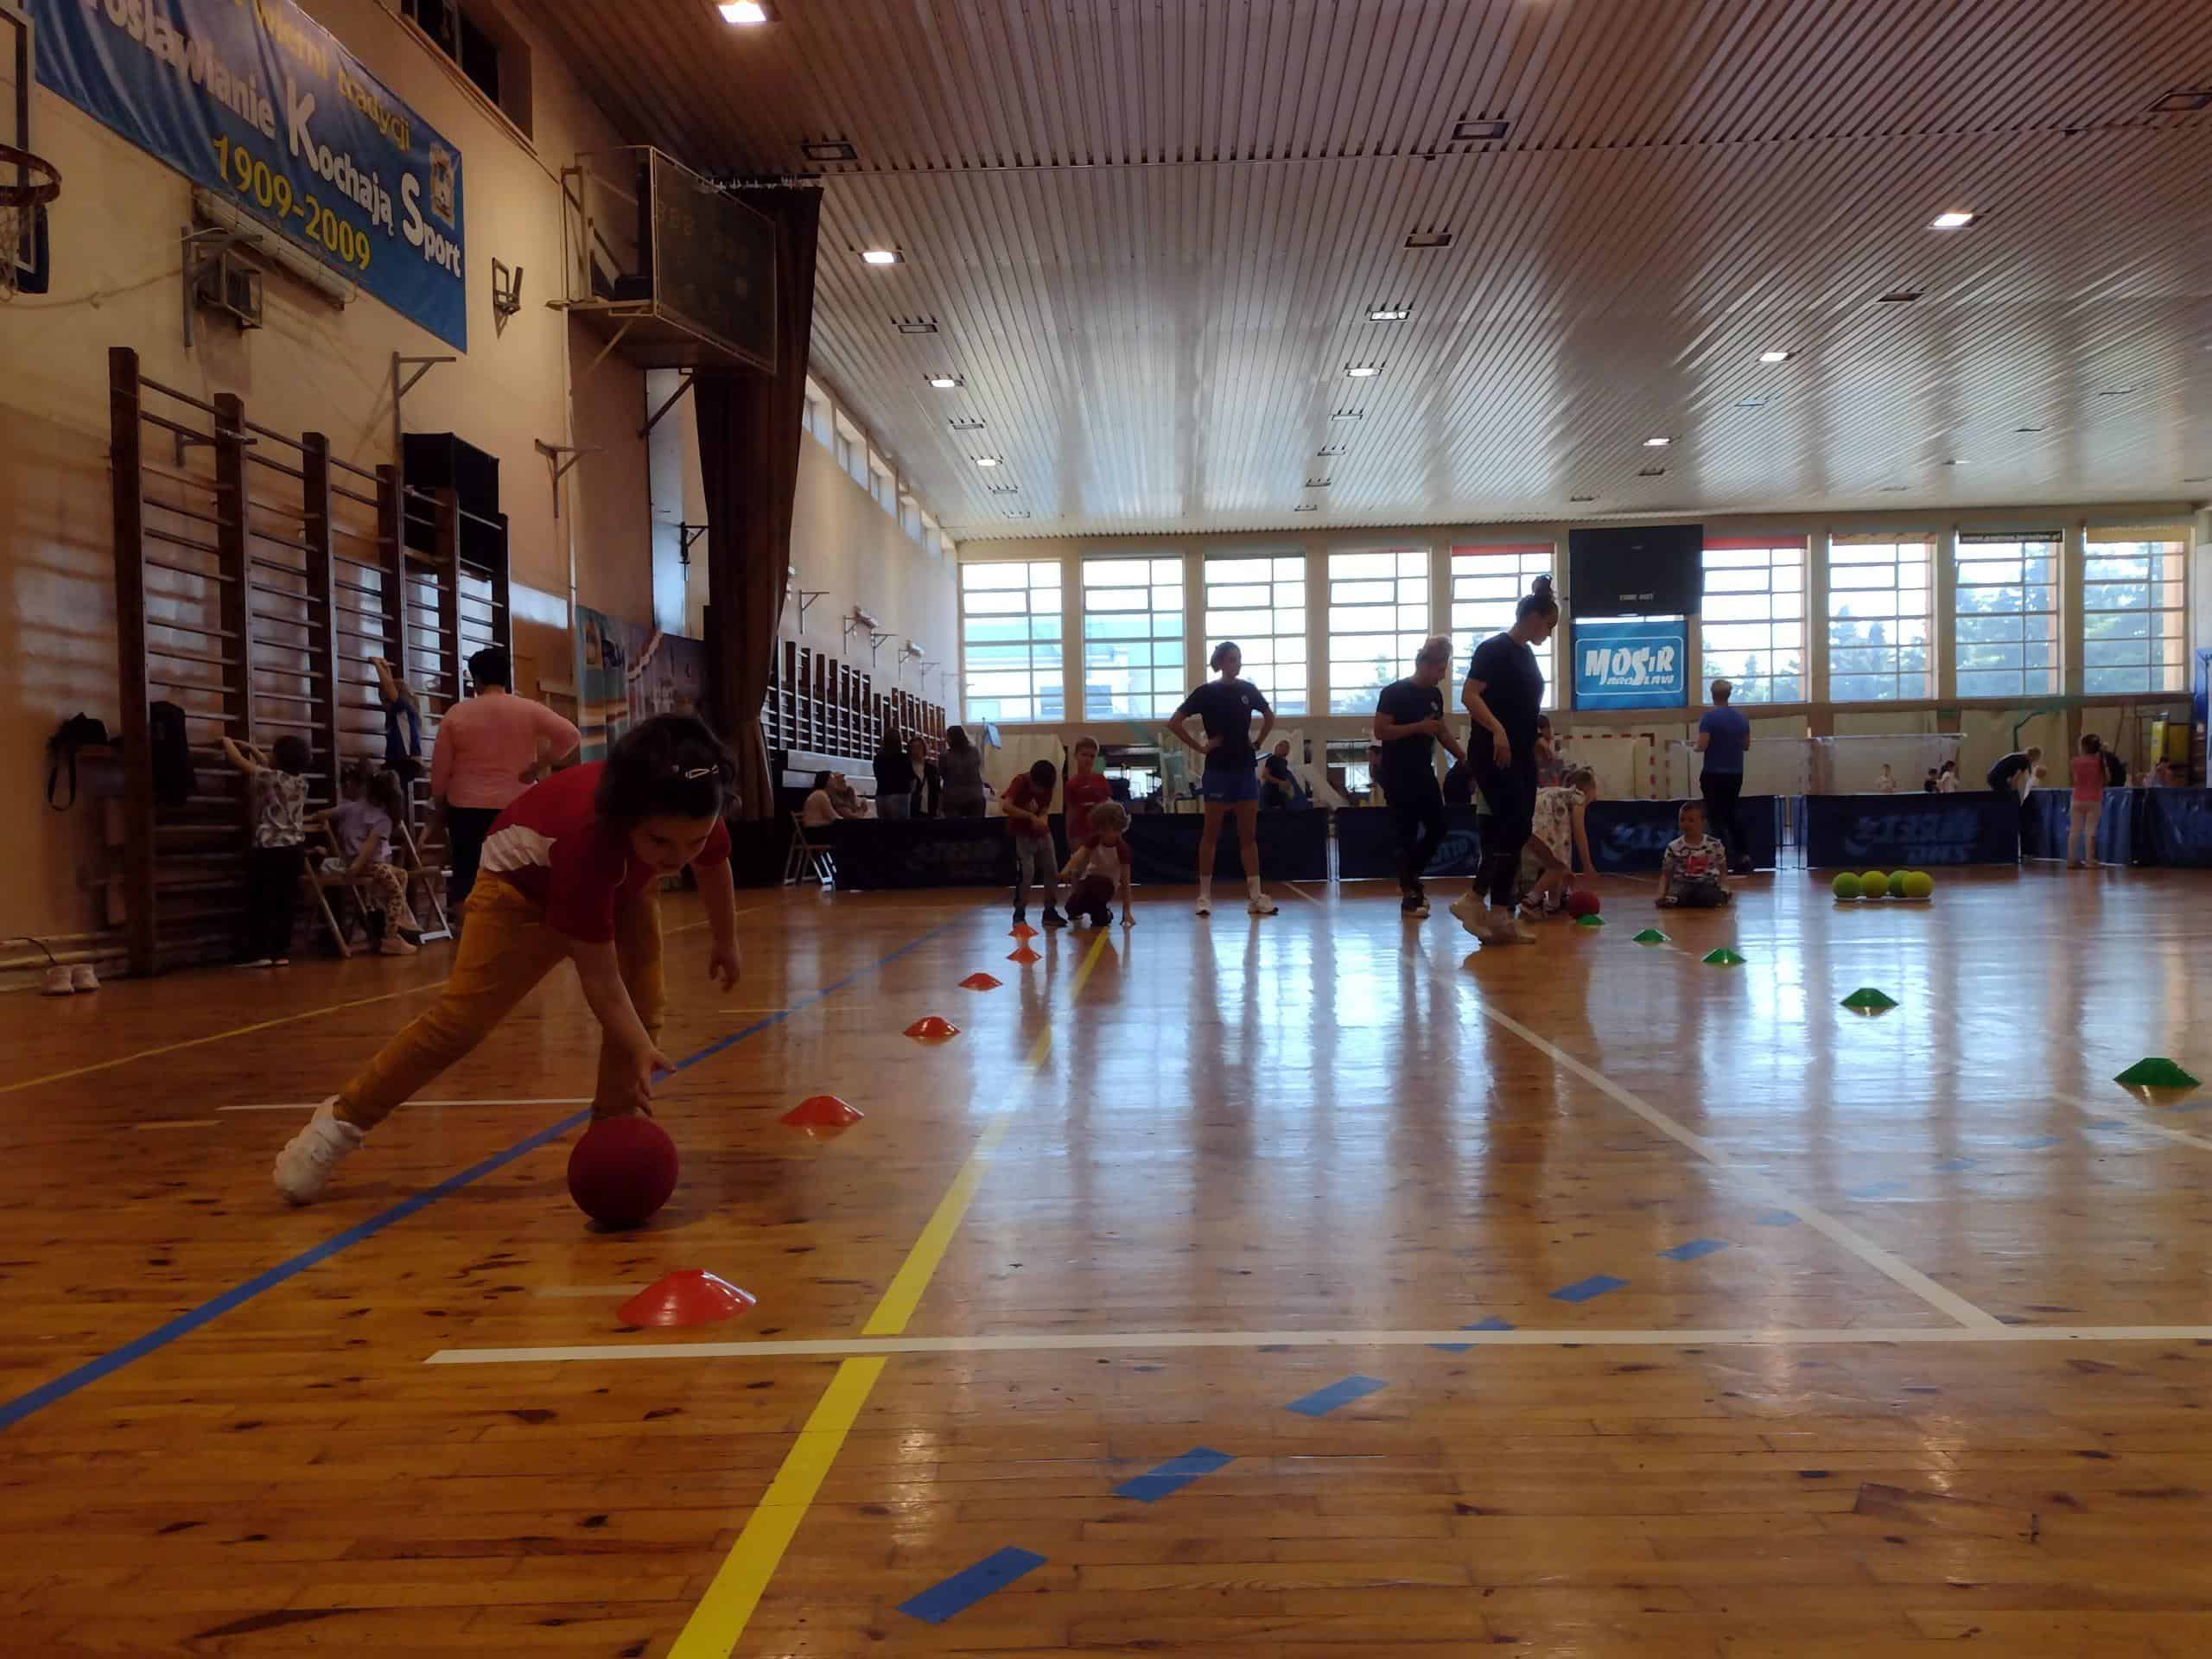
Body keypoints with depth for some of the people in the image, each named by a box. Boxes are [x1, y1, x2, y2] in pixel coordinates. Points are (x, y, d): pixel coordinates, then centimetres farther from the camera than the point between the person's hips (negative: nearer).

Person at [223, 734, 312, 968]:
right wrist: (251, 748, 33)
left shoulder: (268, 777, -11)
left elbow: (238, 760, -1)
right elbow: (272, 767, 26)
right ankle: (281, 952, 8)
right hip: (294, 849, 6)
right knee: (286, 901, 7)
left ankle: (260, 952, -1)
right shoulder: (301, 780, 7)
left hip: (269, 848, -5)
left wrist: (227, 742, 18)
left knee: (261, 900, 1)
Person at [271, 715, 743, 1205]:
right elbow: (599, 977, -40)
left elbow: (715, 866, -5)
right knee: (462, 1016, -6)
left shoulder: (692, 820, -33)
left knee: (644, 1007, -11)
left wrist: (726, 943, 8)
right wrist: (637, 1049, -47)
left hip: (626, 880, 5)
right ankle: (342, 1120, 10)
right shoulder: (586, 836, -48)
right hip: (527, 877, -5)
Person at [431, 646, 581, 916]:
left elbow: (439, 769, 2)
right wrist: (537, 768, -6)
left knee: (467, 874, 6)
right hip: (517, 807, 0)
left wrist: (441, 804, 16)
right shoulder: (529, 710, -2)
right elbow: (571, 736, -12)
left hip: (468, 808, 0)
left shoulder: (456, 713, -1)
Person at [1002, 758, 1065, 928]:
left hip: (1042, 833, 6)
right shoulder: (1020, 782, -20)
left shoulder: (1047, 786, -4)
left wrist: (1042, 820, -28)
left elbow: (1045, 809, -3)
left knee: (1051, 870, 3)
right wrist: (1031, 817, -37)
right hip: (1022, 834, -6)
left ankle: (1050, 911, 12)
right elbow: (1005, 805, -34)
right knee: (1026, 873, -14)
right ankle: (1019, 914, -5)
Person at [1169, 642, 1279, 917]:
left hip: (1245, 768, 4)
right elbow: (1174, 723, -8)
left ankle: (1255, 895, 6)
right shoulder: (1207, 692, -6)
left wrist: (1258, 742, 13)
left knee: (1249, 834, 4)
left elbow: (1269, 717, 24)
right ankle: (1205, 894, 6)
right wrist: (1200, 747, -9)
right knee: (1211, 834, 1)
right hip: (1218, 770, -4)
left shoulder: (1248, 690, 6)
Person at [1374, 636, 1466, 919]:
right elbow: (1380, 731, -17)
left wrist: (1464, 758, 10)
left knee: (1437, 827, 7)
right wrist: (1418, 727, -22)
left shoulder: (1434, 694, 10)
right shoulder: (1394, 692, -12)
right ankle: (1408, 896, 3)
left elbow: (1442, 731, 19)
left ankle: (1411, 878, 26)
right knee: (1408, 833, -6)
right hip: (1398, 775, -7)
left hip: (1423, 773, 8)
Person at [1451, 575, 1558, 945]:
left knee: (1517, 831, 5)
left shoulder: (1526, 655, 17)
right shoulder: (1495, 649, -10)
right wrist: (1496, 729, -31)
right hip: (1494, 754, -9)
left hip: (1521, 756, 9)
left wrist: (1536, 744, 22)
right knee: (1512, 825, -16)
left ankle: (1500, 916, 7)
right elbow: (1469, 695, -19)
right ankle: (1472, 899, -8)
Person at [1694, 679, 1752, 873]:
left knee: (1716, 817, 3)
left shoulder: (1709, 717, -12)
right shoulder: (1741, 717, 6)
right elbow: (1746, 745, 12)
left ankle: (1727, 859, -1)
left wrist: (1695, 746, 3)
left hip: (1714, 774, -5)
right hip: (1735, 774, 6)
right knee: (1730, 815, 18)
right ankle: (1744, 855, 9)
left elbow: (1702, 746, -18)